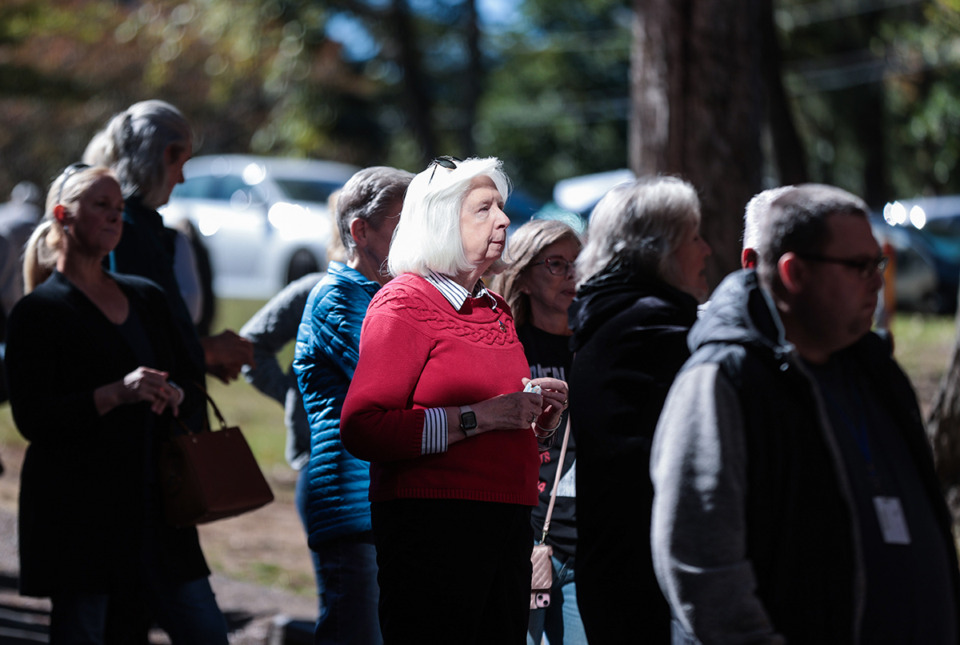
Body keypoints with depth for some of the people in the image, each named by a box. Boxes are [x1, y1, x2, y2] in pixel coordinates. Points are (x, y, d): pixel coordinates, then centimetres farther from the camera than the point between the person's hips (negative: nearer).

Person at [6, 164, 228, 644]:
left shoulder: (146, 298, 16)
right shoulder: (38, 312, -1)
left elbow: (193, 391, 20)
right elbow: (31, 419, -11)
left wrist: (173, 396, -4)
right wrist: (116, 394, -21)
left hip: (154, 509, 5)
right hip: (77, 511, -5)